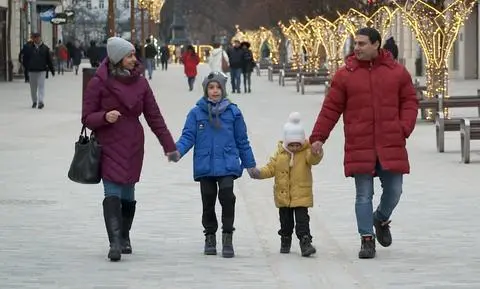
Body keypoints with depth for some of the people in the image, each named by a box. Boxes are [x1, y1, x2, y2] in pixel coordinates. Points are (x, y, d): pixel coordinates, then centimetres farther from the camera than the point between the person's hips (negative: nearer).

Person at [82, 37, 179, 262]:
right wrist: (105, 117, -23)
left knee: (128, 195, 9)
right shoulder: (99, 83, -5)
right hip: (108, 146, -4)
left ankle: (124, 238, 25)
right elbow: (87, 118, -2)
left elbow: (154, 116, 9)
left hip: (133, 147, 4)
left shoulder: (140, 82, 7)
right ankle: (115, 243, -22)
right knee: (112, 194, -15)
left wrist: (169, 145, 5)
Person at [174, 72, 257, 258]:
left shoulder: (233, 112, 5)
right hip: (205, 166, 1)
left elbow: (242, 140, 11)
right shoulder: (196, 113, 4)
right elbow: (188, 136, 0)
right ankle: (210, 237, 24)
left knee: (227, 196, -18)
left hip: (227, 165, -1)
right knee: (208, 201, 9)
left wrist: (250, 164, 14)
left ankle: (227, 237, -9)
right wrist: (178, 150, -20)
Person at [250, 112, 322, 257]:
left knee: (302, 219, -9)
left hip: (301, 195, -3)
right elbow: (271, 168, 3)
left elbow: (313, 159, -24)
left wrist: (316, 153, -48)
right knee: (285, 220, 15)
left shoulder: (306, 152, -5)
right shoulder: (280, 154, 2)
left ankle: (305, 242, -9)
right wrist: (259, 173, -14)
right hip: (283, 195, 3)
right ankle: (285, 241, 31)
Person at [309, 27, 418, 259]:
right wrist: (318, 137, -2)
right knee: (364, 195, 1)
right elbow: (330, 109, 3)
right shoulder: (345, 75, 1)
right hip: (359, 147, -1)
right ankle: (367, 239, 9)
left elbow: (409, 101, 10)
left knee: (393, 191, 6)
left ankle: (381, 220, 36)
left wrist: (404, 128, -5)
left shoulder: (397, 72, 5)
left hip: (391, 146, 1)